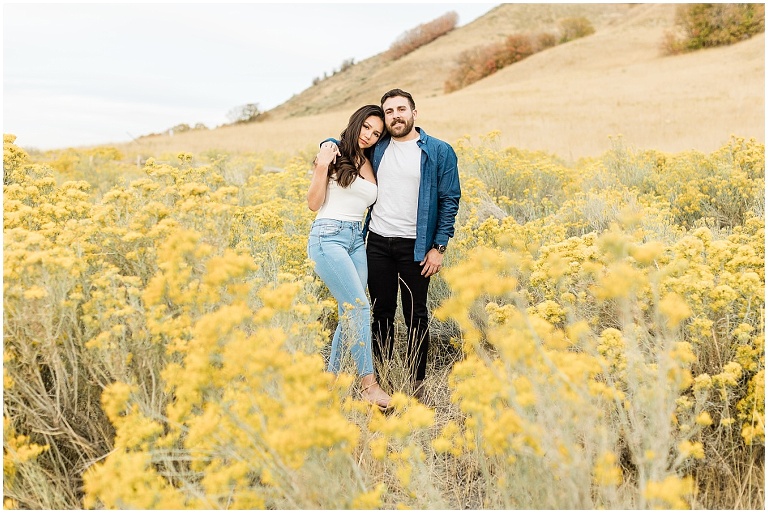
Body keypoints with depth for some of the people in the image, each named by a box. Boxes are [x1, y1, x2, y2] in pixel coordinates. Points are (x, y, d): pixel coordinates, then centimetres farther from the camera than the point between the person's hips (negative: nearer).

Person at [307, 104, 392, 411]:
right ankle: (369, 383, -11)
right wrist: (321, 169, -16)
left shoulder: (370, 165, 16)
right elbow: (314, 204, -3)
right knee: (359, 306, -15)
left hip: (357, 240, 7)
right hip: (328, 236, -7)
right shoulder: (334, 153, -1)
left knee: (350, 313, 1)